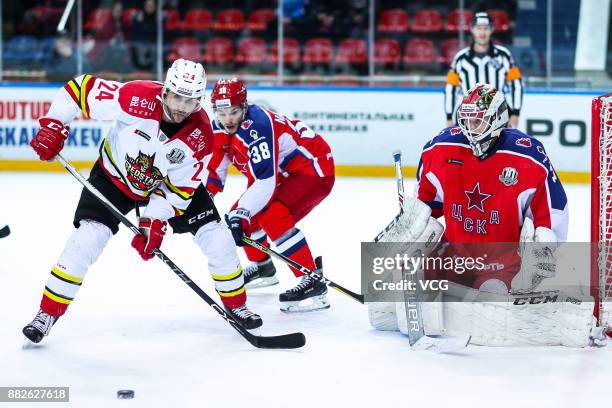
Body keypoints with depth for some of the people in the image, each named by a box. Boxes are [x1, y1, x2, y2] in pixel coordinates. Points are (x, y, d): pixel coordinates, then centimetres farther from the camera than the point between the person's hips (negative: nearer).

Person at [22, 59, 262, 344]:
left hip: (167, 183, 2)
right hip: (114, 176, -2)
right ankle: (48, 314, -5)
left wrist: (156, 220, -25)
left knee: (216, 238, -5)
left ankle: (236, 305, 18)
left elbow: (179, 188, -16)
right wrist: (53, 126, -26)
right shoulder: (136, 97, -34)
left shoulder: (201, 137, -25)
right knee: (86, 239, -18)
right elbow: (81, 88, -23)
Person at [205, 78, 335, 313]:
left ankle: (313, 283, -29)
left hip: (314, 168, -10)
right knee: (242, 215, 10)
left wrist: (240, 215, -40)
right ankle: (263, 268, 36)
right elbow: (215, 169, 9)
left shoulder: (256, 126, -32)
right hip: (284, 173, 10)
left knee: (273, 216, -29)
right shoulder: (220, 129, -4)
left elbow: (266, 181, -37)